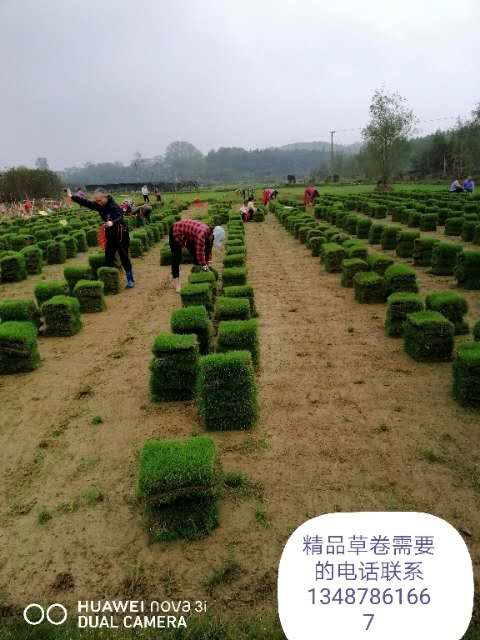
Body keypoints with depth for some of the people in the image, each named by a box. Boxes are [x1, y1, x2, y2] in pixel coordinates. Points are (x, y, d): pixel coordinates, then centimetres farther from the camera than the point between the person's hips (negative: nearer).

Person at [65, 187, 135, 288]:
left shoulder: (114, 207, -23)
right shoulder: (99, 205, -1)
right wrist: (72, 197, 2)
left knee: (124, 258, 2)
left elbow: (119, 218, -39)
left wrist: (112, 222, -60)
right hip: (110, 236, 7)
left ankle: (130, 280, 16)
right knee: (108, 259, 8)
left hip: (121, 235, -7)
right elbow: (86, 202, 4)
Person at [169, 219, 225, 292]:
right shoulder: (202, 233, -38)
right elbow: (200, 252, -37)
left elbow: (208, 249, -1)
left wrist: (208, 264, 0)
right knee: (177, 258, -8)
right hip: (176, 232, -9)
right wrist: (204, 267, -29)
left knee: (195, 256, 8)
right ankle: (176, 283, -5)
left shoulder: (210, 234, -12)